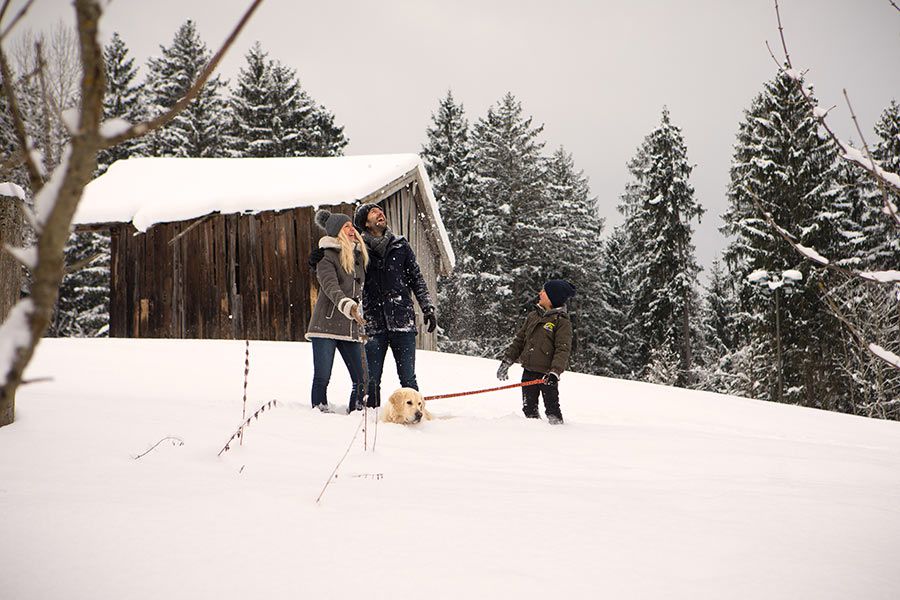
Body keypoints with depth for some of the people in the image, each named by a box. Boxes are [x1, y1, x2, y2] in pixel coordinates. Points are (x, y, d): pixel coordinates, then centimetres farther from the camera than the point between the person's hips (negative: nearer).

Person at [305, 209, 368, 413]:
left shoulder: (359, 255, 16)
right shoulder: (326, 256, -5)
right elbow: (331, 287, -20)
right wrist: (348, 306, -35)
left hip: (351, 328, 6)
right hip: (326, 325, -6)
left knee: (361, 380, 0)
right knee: (322, 377, -4)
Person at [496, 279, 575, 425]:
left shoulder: (562, 321, -9)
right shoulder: (533, 316, 11)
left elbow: (563, 350, -16)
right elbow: (519, 339, 17)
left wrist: (555, 372, -27)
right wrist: (507, 361, 12)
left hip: (547, 374, -6)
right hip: (528, 371, 6)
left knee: (552, 409, 0)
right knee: (528, 408, 12)